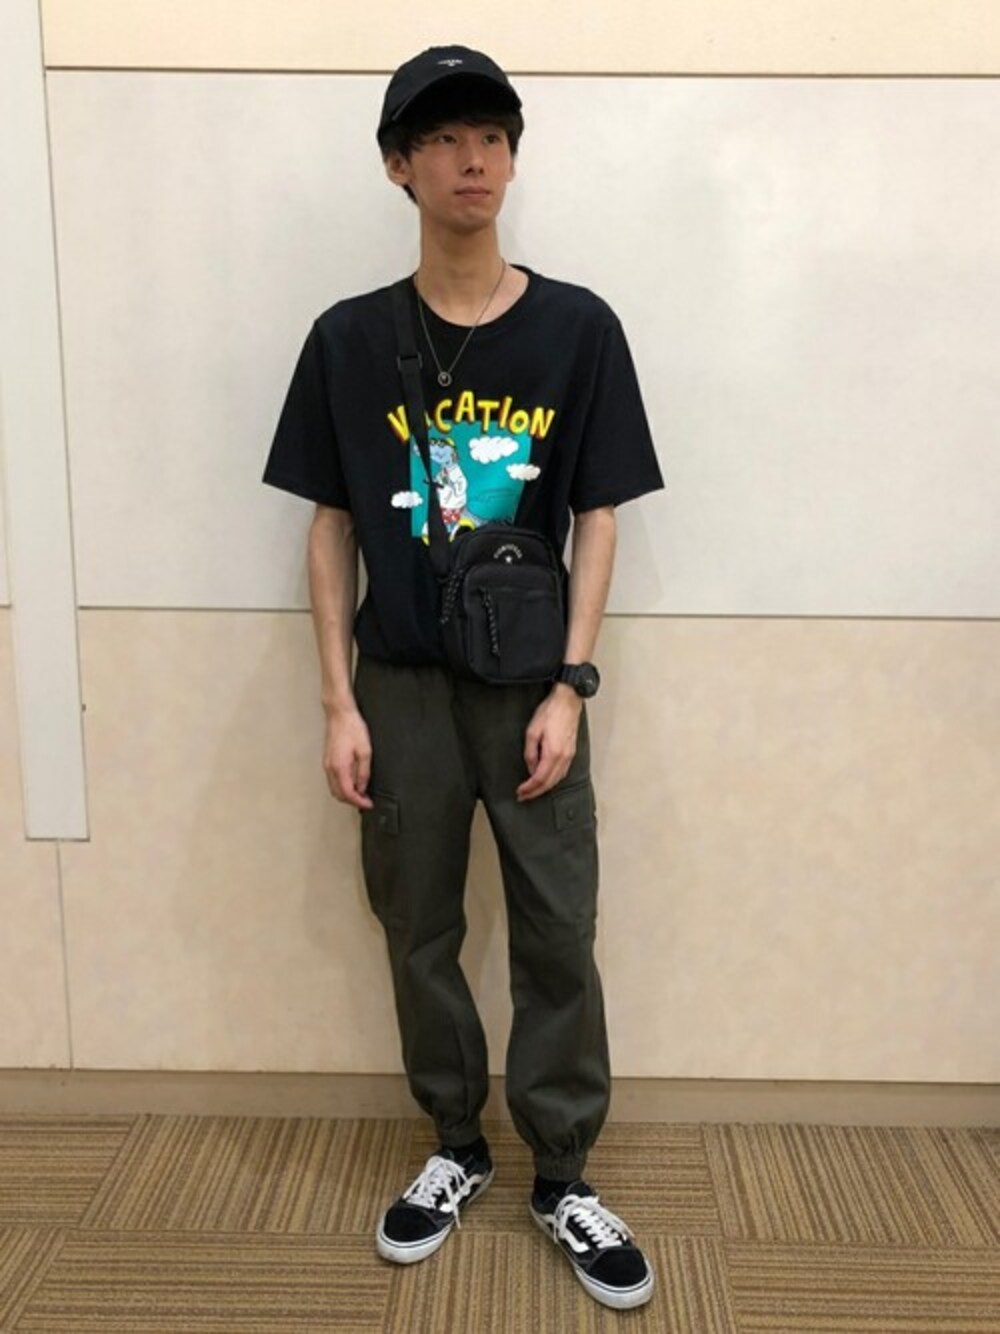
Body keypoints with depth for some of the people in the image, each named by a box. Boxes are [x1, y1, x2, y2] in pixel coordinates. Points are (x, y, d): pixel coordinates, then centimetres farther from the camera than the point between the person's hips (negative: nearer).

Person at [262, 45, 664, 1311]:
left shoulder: (577, 327, -2)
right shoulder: (350, 337, 0)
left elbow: (597, 519, -1)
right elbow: (332, 528, 2)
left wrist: (570, 689, -8)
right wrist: (339, 704, -3)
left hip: (532, 688, -1)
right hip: (403, 688, 1)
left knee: (558, 935, 5)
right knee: (419, 931, 11)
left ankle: (562, 1177, 24)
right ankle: (456, 1149, 32)